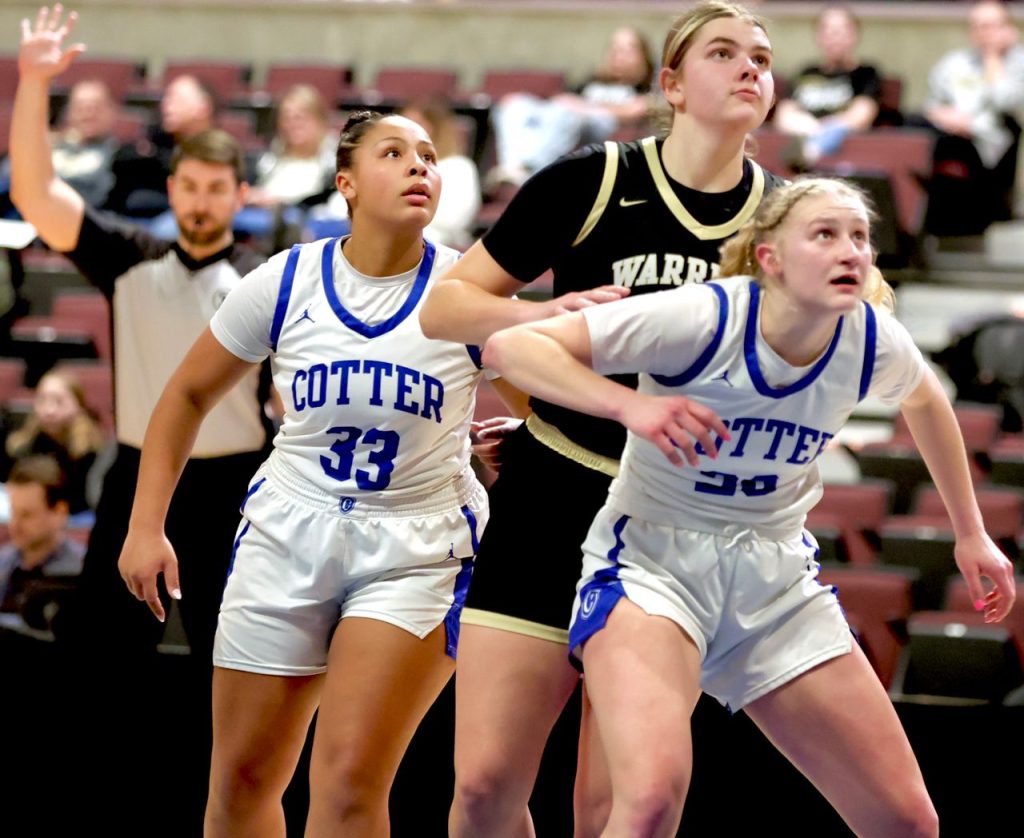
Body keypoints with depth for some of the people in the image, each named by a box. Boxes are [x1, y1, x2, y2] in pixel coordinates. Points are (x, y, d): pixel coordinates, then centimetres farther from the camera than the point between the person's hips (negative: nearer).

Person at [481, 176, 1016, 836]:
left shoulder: (872, 341, -7)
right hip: (654, 562, -5)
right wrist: (629, 405, -38)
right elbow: (509, 346, -24)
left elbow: (925, 398, 20)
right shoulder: (702, 319, -22)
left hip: (776, 580, 5)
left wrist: (971, 533, 23)